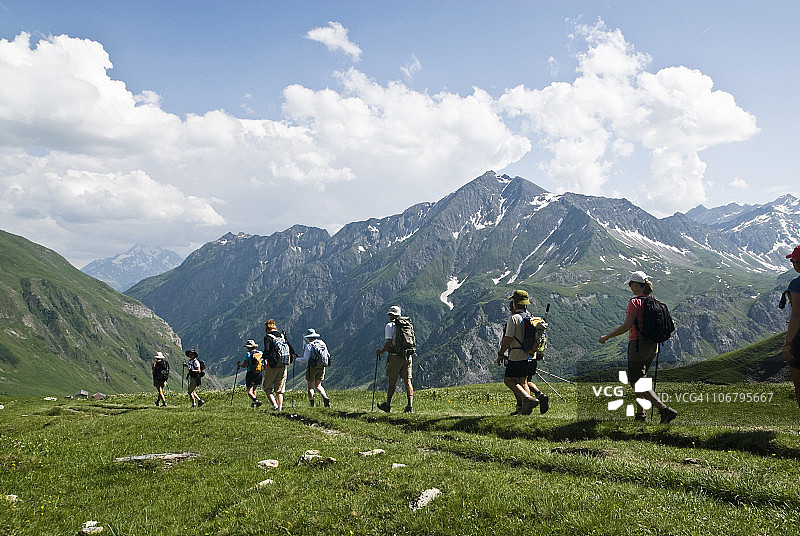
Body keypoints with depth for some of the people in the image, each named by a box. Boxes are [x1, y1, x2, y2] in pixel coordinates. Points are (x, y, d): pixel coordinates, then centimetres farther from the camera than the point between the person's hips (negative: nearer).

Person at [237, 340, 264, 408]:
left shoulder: (249, 354, -11)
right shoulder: (261, 353, 2)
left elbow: (244, 366, -9)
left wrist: (239, 364, 10)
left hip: (251, 374, -5)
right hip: (260, 374, 5)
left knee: (250, 392, 1)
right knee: (255, 389, 26)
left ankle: (256, 400, -24)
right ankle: (253, 403, 27)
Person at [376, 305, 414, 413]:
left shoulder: (390, 325, -5)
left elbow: (389, 342, -14)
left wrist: (381, 351, 3)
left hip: (395, 356, -4)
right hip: (408, 356, 5)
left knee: (392, 382, 6)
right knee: (407, 381, 3)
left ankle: (387, 405, 19)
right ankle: (410, 405, -8)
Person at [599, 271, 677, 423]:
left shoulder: (635, 302, -16)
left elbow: (627, 326, -23)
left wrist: (606, 337, -14)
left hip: (638, 345, -8)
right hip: (653, 345, 8)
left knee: (636, 382, -3)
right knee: (639, 378, 21)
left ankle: (665, 409, -14)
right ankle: (640, 413, 24)